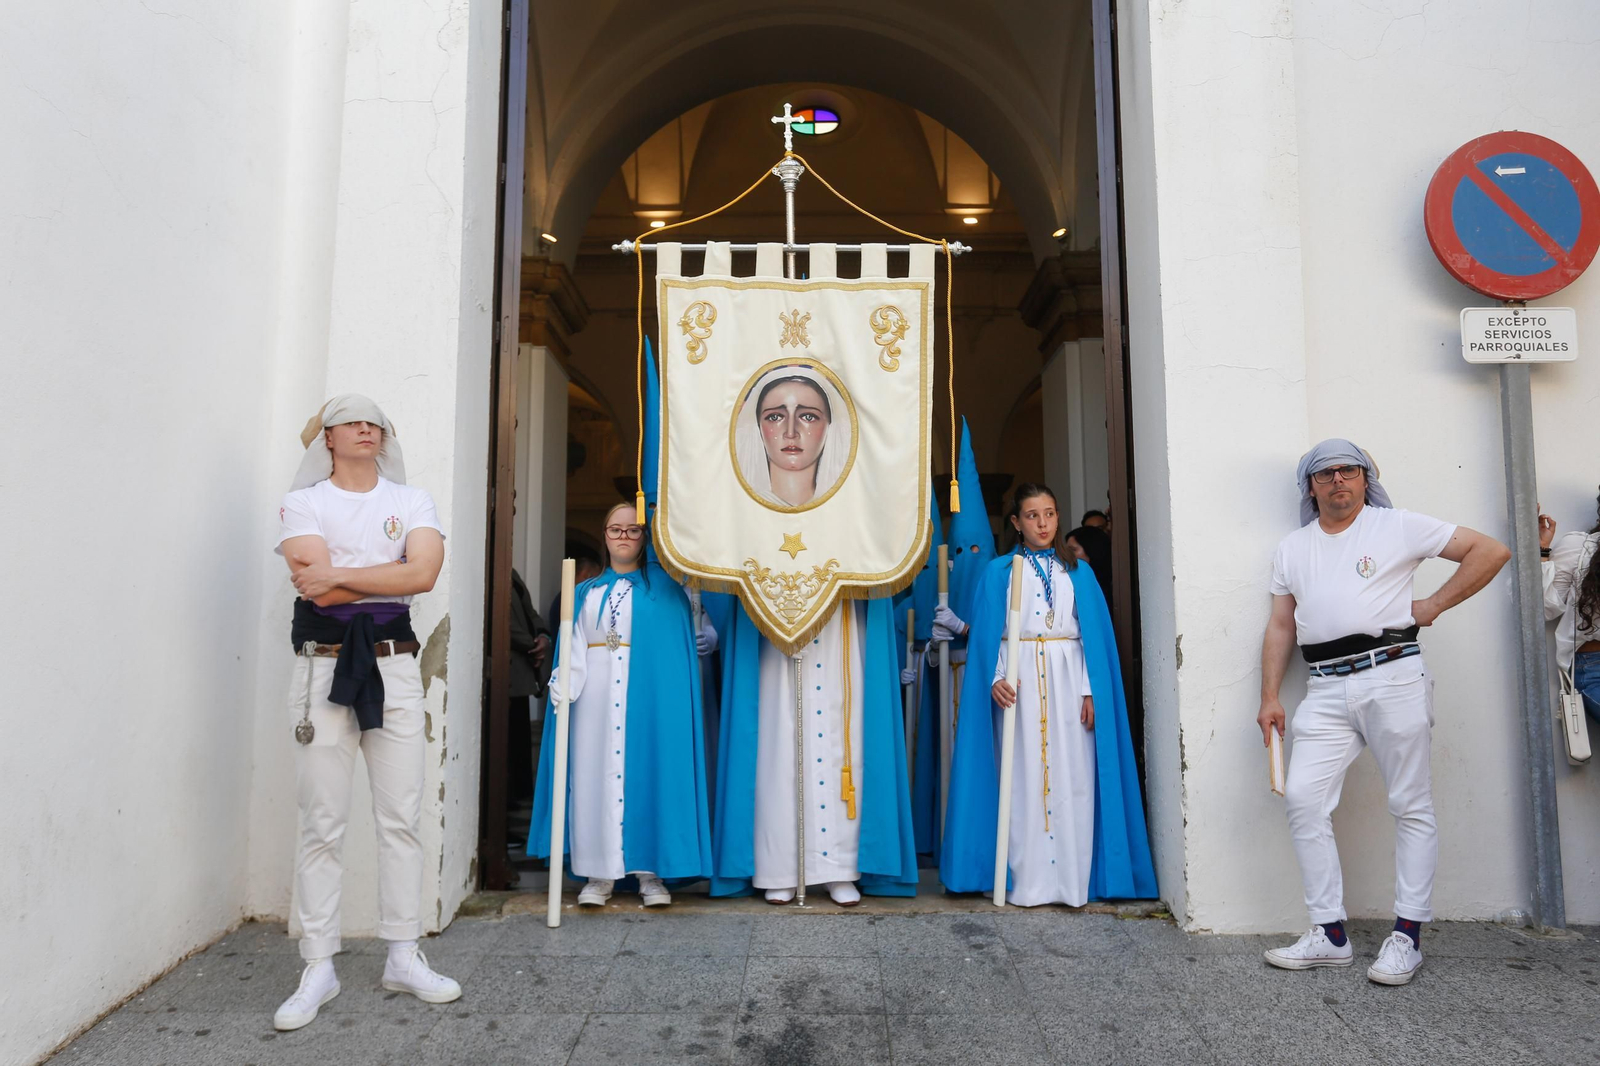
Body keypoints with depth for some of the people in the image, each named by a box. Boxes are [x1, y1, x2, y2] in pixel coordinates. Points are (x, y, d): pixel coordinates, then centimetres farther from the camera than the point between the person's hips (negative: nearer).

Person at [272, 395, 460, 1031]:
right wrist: (388, 579, -6)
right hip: (325, 663, -2)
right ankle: (319, 969, 11)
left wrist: (339, 575, -11)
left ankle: (403, 957, 16)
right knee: (322, 824, 1)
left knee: (403, 818, 5)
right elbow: (317, 587, -12)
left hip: (394, 665, 2)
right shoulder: (302, 502, 4)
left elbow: (424, 572, -10)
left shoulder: (412, 501, 10)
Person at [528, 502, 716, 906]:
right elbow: (574, 648, 6)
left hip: (650, 695, -2)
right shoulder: (586, 593, 16)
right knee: (596, 774, 0)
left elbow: (688, 634, 5)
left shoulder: (664, 587, 9)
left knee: (646, 773, -3)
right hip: (597, 696, 2)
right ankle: (600, 873, 7)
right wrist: (563, 683, -9)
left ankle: (650, 872, 5)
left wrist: (708, 638, -15)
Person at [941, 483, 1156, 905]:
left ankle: (1072, 880, 6)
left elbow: (1094, 634, 7)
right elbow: (986, 633, 1)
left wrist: (1091, 691, -4)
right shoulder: (1000, 571, 8)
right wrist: (994, 678, -15)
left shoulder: (1077, 572, 12)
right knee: (1023, 778, -1)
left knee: (1071, 777, -1)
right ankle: (1026, 882, 5)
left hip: (1067, 680, 2)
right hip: (1019, 683, -1)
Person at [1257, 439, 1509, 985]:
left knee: (1411, 806, 2)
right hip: (1325, 690, 4)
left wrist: (1433, 604, -2)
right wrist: (1270, 697, 8)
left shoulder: (1397, 527, 4)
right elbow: (1280, 627, 15)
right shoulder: (1292, 548, 17)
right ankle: (1329, 935, 3)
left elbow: (1491, 550, 3)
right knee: (1303, 797, -6)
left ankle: (1407, 936, 11)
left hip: (1392, 677, -4)